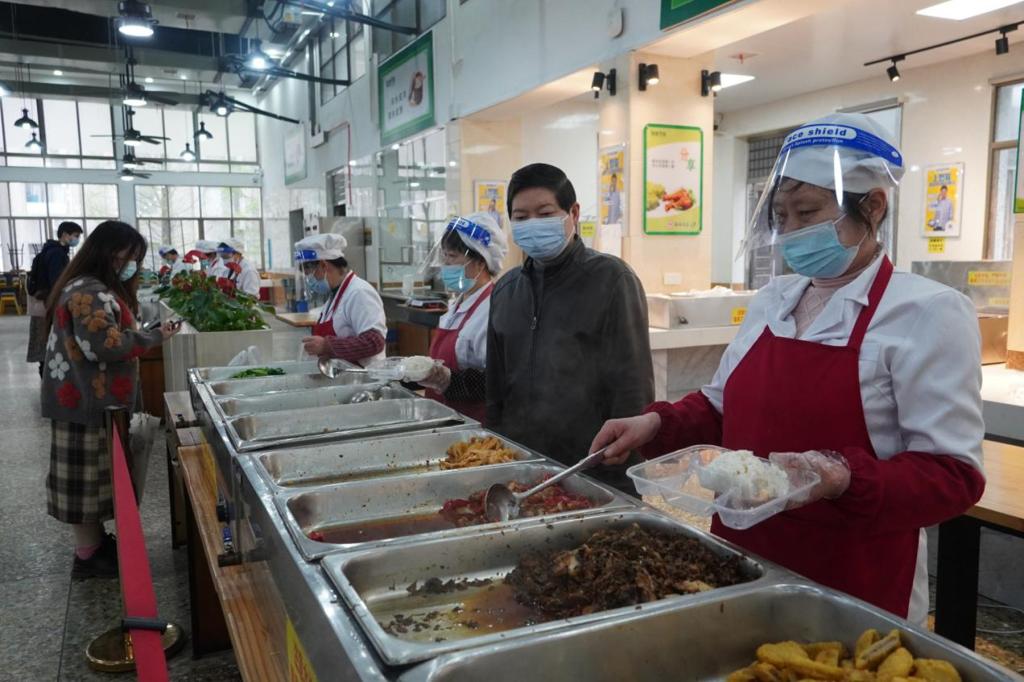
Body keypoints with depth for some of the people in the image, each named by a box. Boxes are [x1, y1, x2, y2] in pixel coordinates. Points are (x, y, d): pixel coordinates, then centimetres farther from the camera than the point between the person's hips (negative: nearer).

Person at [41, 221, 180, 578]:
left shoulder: (98, 288, 13)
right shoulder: (89, 293, -21)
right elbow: (105, 345, -28)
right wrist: (154, 337, -19)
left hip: (92, 397, 10)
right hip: (87, 401, -10)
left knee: (93, 474, 18)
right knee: (86, 476, 0)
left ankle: (96, 541, 30)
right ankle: (87, 555, 11)